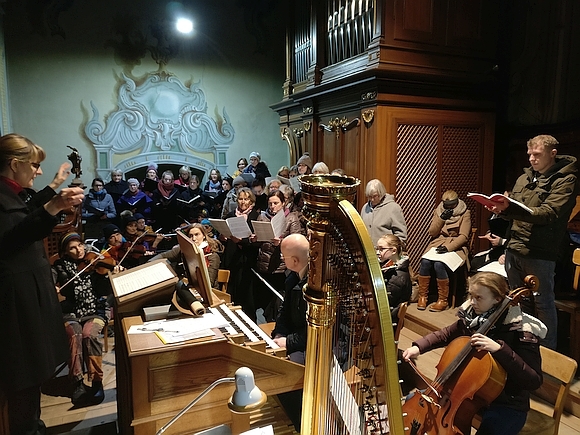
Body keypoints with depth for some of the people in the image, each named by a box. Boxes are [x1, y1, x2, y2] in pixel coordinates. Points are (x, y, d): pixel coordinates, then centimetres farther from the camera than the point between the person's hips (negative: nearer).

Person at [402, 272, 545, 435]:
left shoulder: (521, 330, -21)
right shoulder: (472, 318, -4)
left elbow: (534, 381, -26)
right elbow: (446, 334, 14)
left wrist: (499, 349, -38)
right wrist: (418, 347, -1)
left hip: (506, 406, -5)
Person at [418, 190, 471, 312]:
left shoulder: (465, 214, -1)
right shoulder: (438, 211, 11)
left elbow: (463, 236, -10)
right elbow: (432, 233, 3)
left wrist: (448, 247, -24)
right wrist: (441, 218, -11)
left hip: (455, 246, -4)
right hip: (438, 243, 4)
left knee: (439, 264, -31)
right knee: (425, 261, -26)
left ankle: (442, 300, -17)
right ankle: (422, 296, -13)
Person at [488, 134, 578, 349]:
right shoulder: (525, 177, 13)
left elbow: (549, 213, -21)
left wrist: (509, 208, -33)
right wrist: (501, 209, -9)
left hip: (540, 253, -6)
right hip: (514, 249, 7)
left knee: (543, 302, 4)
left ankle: (548, 349, 21)